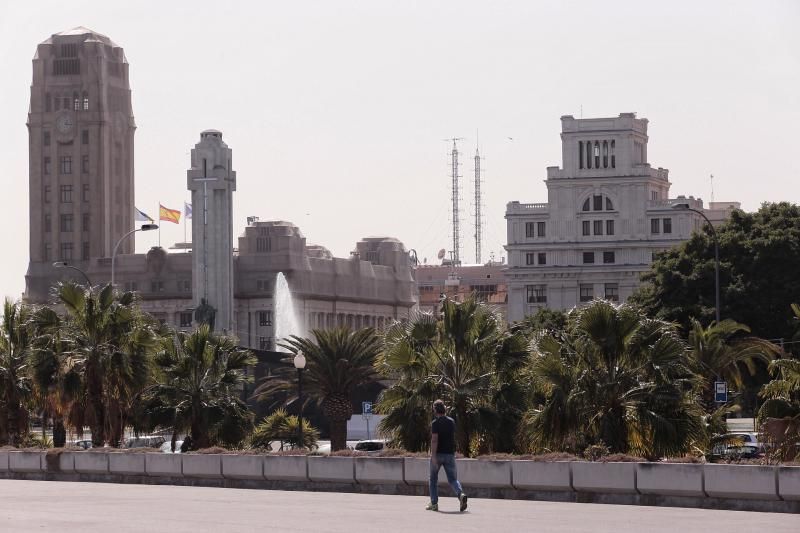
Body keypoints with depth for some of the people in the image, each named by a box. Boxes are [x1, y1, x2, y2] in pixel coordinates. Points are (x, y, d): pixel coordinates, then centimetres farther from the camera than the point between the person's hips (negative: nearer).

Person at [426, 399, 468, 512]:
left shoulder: (435, 423, -10)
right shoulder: (452, 422, 8)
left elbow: (434, 440, -20)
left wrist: (433, 456, -24)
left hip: (438, 454, -4)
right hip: (450, 453, 4)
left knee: (433, 478, 14)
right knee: (453, 479, 1)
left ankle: (434, 503, 15)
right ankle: (461, 495, -27)